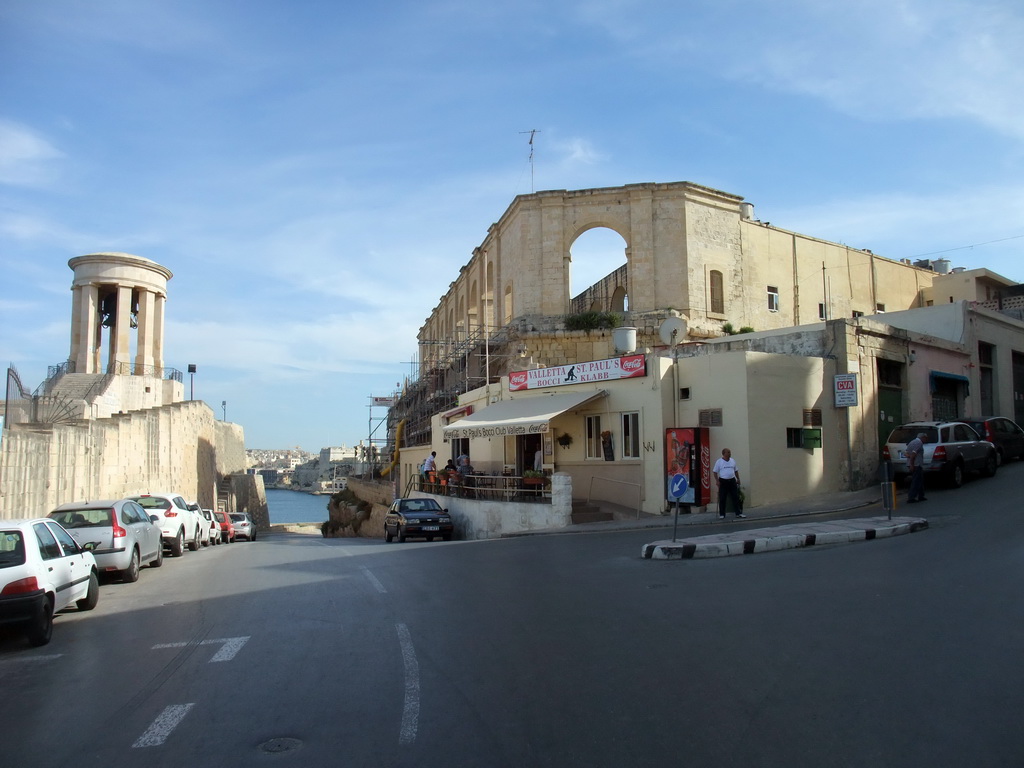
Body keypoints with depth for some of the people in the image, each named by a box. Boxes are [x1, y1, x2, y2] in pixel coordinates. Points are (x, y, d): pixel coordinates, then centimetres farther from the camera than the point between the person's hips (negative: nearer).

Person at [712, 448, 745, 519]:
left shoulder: (733, 461, 9)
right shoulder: (719, 462, -3)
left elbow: (736, 470, 19)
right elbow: (715, 472, -2)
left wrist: (738, 479, 13)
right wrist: (717, 481, -10)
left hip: (732, 480, 4)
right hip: (723, 481, -4)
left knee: (736, 497, 3)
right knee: (722, 499, 0)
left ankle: (738, 513, 9)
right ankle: (722, 515, 7)